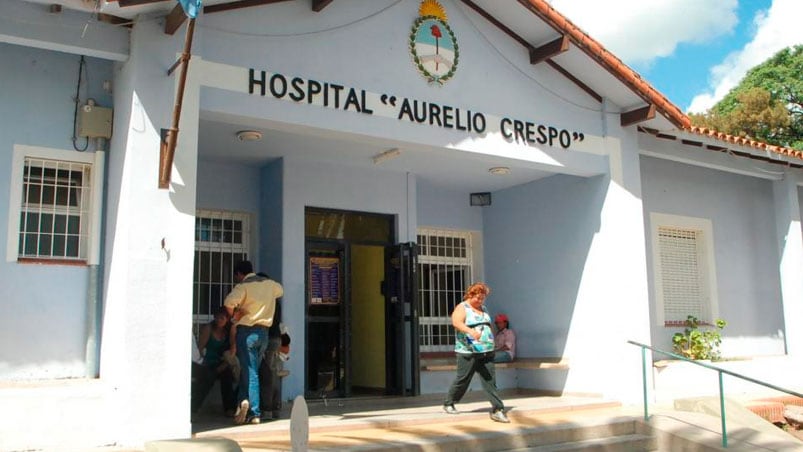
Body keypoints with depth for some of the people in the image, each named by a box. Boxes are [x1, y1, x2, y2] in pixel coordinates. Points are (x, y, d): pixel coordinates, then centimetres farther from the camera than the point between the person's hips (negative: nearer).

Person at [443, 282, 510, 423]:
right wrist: (471, 331, -42)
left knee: (490, 380, -2)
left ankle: (497, 410, -4)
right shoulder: (462, 308, -6)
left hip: (486, 352, 6)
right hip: (468, 352, -6)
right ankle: (448, 404, 23)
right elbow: (456, 322, -26)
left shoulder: (483, 309, 17)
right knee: (462, 380, 3)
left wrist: (490, 344, 25)